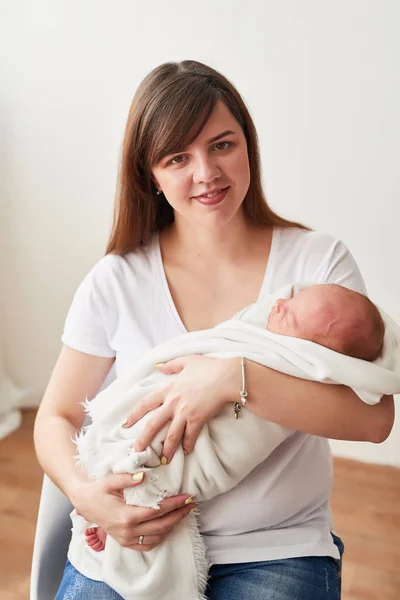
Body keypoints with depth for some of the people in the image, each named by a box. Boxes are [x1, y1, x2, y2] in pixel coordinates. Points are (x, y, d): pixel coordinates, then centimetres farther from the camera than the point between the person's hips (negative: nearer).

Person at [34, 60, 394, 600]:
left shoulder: (319, 261, -5)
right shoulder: (115, 282, -2)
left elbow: (374, 417, -14)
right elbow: (56, 418, 4)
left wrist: (236, 378, -26)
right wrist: (83, 492, -16)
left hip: (275, 550, 0)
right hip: (132, 536, 1)